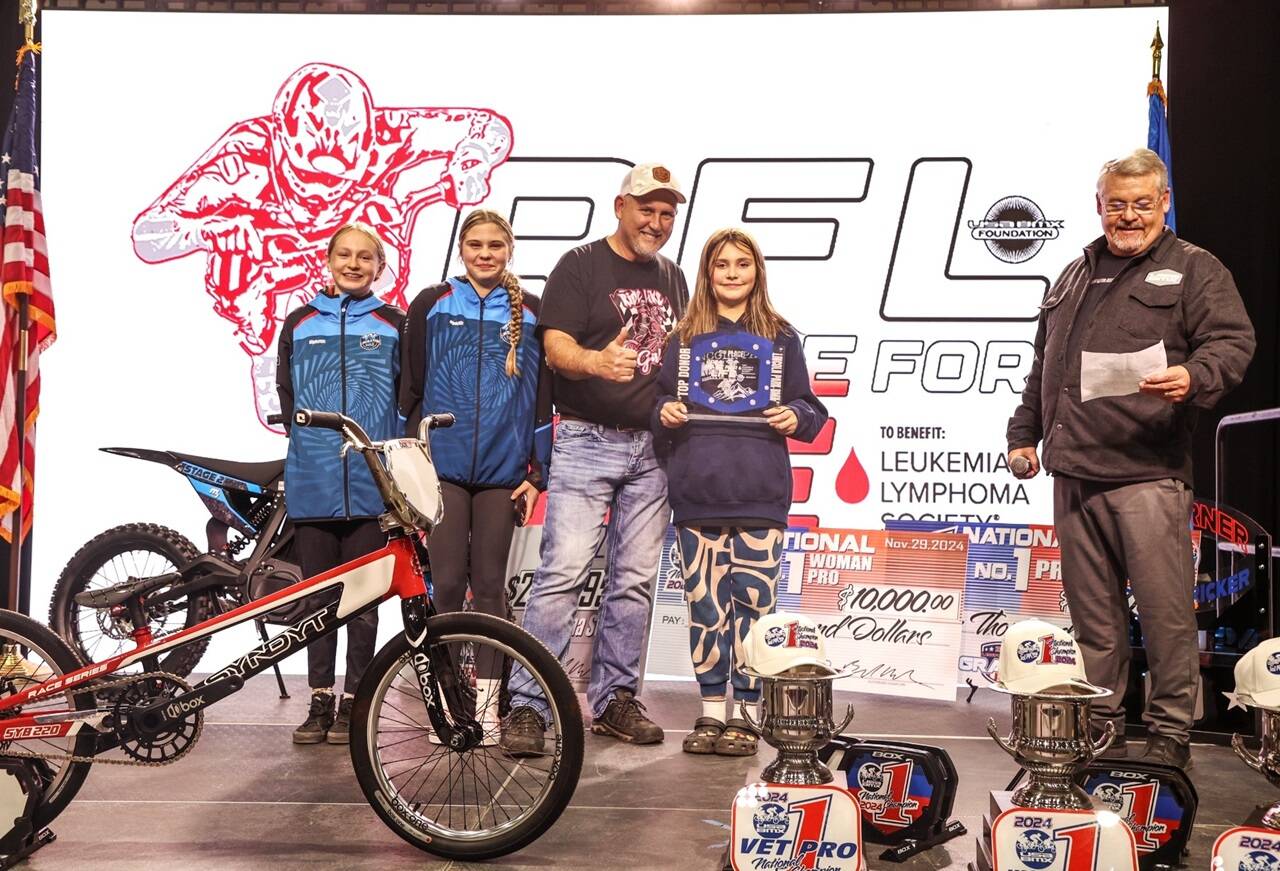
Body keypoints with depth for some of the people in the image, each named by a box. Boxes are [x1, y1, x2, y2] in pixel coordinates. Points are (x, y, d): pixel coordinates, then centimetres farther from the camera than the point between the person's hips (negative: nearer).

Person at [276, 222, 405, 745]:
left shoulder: (394, 324, 7)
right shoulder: (300, 323, 12)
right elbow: (286, 394, 17)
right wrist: (305, 435, 6)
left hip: (371, 481, -1)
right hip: (313, 480, 2)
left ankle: (353, 702, 12)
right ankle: (320, 702, 15)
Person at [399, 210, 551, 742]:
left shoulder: (530, 313, 8)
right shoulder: (431, 305, 6)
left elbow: (542, 397, 8)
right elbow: (411, 389, 7)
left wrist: (537, 474, 3)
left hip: (502, 471, 1)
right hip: (442, 466, -1)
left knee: (489, 585, 5)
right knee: (447, 583, -2)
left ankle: (485, 698, 14)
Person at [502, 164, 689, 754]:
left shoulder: (672, 279, 18)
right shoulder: (581, 265, 0)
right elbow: (556, 346, -12)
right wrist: (597, 361, -32)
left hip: (652, 446, 6)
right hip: (586, 442, -5)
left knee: (635, 580, 7)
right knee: (563, 572, -13)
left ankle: (614, 699, 18)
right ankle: (527, 706, -8)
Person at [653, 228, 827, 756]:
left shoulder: (780, 339, 13)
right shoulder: (684, 339, 15)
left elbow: (811, 410, 14)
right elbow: (658, 407, 18)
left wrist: (796, 416, -7)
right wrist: (664, 414, -4)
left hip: (760, 492, -1)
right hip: (697, 491, 1)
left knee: (753, 599, -4)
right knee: (704, 600, 2)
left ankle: (744, 715, 6)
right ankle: (710, 711, 13)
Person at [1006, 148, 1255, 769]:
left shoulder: (1194, 270, 6)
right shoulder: (1075, 276, 22)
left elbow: (1232, 341, -5)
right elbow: (1043, 368, 27)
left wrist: (1195, 378, -25)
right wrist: (1024, 432, 22)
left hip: (1147, 473, -5)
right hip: (1073, 470, 5)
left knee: (1165, 608, -3)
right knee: (1091, 607, 10)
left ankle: (1170, 731, 9)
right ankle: (1102, 719, 21)